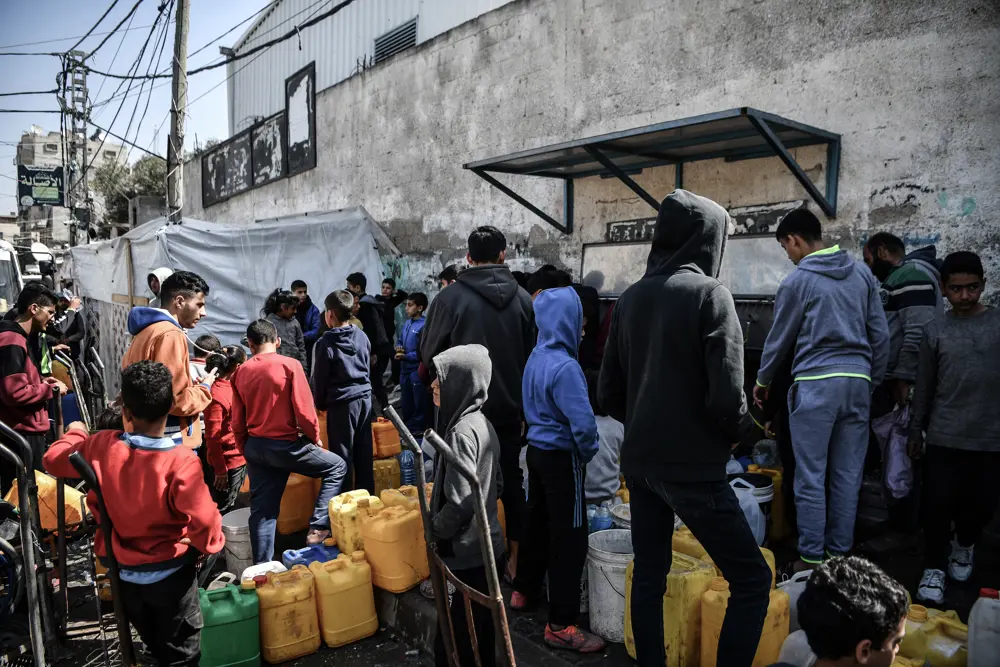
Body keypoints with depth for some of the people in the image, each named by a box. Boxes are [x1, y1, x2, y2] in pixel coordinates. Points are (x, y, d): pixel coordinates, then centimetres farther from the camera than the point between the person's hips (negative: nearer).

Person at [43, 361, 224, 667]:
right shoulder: (181, 461, -29)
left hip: (123, 572, 5)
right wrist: (212, 544, -9)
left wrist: (76, 433, 22)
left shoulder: (101, 446, -16)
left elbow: (53, 459, 3)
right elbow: (203, 521, -30)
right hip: (170, 574, -4)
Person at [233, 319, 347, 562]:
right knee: (336, 467, 12)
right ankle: (318, 527, 3)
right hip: (285, 445, -5)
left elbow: (237, 422, 7)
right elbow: (304, 409, -13)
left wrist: (247, 451, 19)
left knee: (261, 511, 12)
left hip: (254, 447, 6)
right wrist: (315, 437, 4)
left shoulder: (241, 373, 4)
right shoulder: (289, 365, -11)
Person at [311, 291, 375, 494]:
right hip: (364, 398, 5)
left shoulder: (326, 343, -11)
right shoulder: (362, 336, 4)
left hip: (341, 403, -5)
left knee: (342, 456, 3)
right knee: (364, 453, 12)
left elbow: (319, 379, -4)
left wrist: (320, 403, 11)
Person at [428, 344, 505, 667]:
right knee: (481, 633, 21)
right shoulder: (482, 422, 5)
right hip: (487, 544, 9)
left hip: (466, 553, -9)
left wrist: (434, 528, -8)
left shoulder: (461, 432, -22)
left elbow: (459, 503, -24)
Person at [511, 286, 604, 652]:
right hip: (560, 457, -9)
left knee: (537, 521, 21)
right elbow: (583, 424, -26)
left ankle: (524, 590, 36)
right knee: (569, 537, -1)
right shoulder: (565, 366, -23)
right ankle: (560, 625, 5)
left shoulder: (536, 357, 4)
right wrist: (588, 454, -9)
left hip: (536, 449, 9)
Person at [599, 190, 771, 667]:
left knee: (648, 575, 17)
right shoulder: (707, 292, -12)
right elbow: (726, 396, -17)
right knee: (752, 579, 5)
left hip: (638, 461, 7)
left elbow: (608, 392, 8)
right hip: (692, 466, -7)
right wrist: (740, 431, 2)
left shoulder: (630, 297, 5)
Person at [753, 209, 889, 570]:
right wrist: (873, 380, 20)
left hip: (815, 384, -5)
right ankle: (840, 554, 18)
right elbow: (881, 334, 9)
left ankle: (812, 557, 6)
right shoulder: (862, 273, 9)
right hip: (857, 382, 5)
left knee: (811, 477, 2)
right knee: (848, 476, 10)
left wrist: (762, 382, 18)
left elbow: (779, 340, 4)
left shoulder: (797, 280, -4)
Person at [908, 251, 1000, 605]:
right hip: (944, 438, -1)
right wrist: (915, 431, 9)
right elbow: (924, 388, 6)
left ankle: (963, 544, 41)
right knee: (938, 505, 1)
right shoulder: (935, 331, 1)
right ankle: (934, 567, 19)